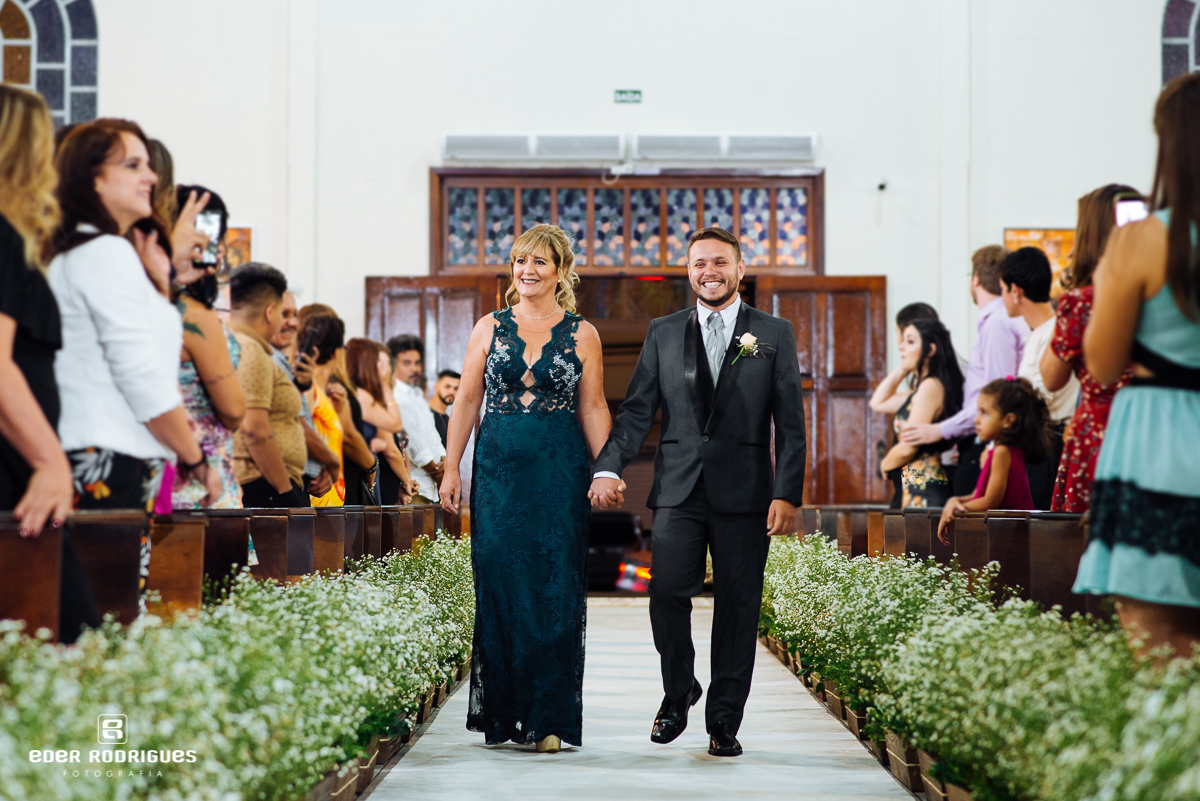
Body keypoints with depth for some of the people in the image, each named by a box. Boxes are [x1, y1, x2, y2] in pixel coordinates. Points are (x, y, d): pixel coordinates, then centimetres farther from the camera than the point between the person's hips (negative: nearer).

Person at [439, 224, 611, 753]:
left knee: (555, 590, -3)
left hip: (559, 471, -1)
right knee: (498, 585, 0)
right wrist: (451, 469, 2)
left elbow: (593, 408, 6)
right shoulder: (490, 328, 8)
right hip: (498, 468, 1)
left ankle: (549, 718, 2)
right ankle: (503, 714, 10)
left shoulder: (582, 335, 6)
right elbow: (466, 402, 9)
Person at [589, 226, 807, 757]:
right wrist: (609, 468, -8)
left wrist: (788, 494, -6)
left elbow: (789, 422, 4)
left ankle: (724, 723, 13)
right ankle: (678, 692, 14)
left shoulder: (774, 335, 7)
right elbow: (637, 410, 8)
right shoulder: (662, 334, 11)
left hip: (744, 494, -1)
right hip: (678, 490, 1)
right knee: (667, 591, -12)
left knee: (737, 608, 2)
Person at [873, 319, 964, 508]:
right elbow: (878, 402, 30)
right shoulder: (919, 390, 19)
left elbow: (909, 446, -15)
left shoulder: (931, 386, -11)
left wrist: (885, 465, 5)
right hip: (913, 488, 10)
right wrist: (902, 369, 21)